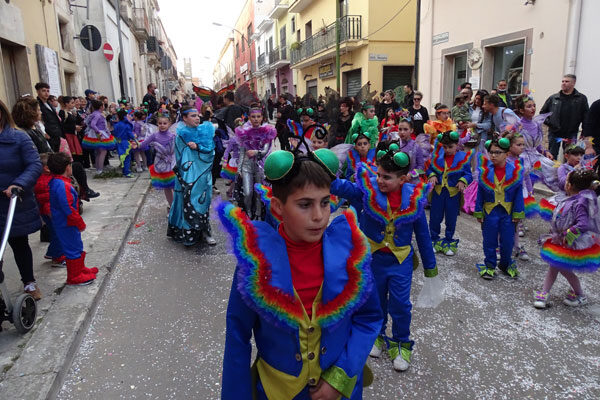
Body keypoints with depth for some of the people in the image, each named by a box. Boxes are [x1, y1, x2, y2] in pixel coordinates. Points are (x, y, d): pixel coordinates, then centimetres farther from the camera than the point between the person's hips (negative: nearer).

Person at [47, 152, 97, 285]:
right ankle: (74, 277, 15)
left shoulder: (55, 182, 6)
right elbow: (68, 209, -27)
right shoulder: (63, 186, -27)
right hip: (67, 225, -10)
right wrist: (81, 223, -17)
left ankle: (80, 269, 37)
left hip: (61, 223, 10)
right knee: (73, 249, 3)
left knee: (77, 247, 22)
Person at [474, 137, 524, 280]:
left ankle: (506, 264, 32)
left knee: (507, 240, 10)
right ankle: (489, 265, 24)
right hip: (489, 211, 0)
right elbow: (480, 193, -1)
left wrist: (517, 213, -1)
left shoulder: (515, 171, -7)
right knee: (489, 241, 9)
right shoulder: (485, 170, -7)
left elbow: (518, 193, -1)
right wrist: (478, 212, -1)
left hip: (508, 211, 0)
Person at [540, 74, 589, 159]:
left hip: (571, 135, -1)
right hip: (554, 133, 1)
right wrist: (548, 122, -2)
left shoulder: (581, 98, 3)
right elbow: (542, 112, 14)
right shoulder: (553, 98, 7)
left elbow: (586, 117, 1)